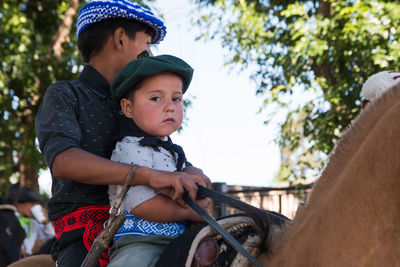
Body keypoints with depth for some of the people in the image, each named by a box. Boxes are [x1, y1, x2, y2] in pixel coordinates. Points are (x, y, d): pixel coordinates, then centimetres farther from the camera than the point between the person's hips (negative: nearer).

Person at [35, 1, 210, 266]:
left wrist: (192, 175, -9)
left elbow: (176, 160, 18)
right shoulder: (63, 96, 4)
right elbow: (63, 161, -16)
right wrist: (149, 175, -27)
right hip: (84, 233, -5)